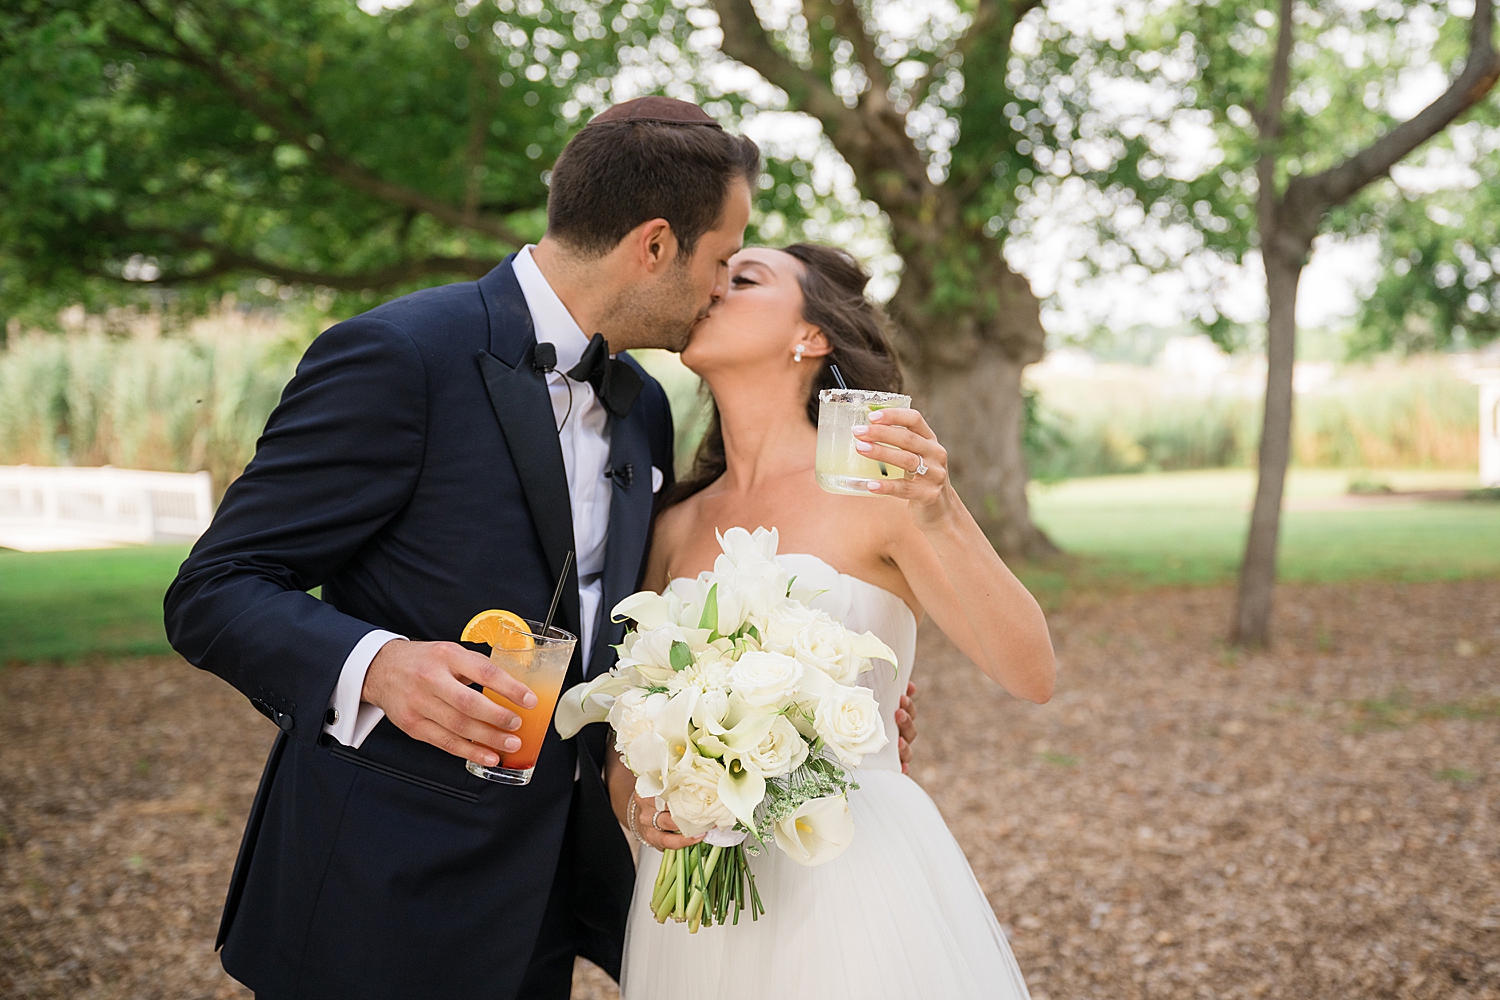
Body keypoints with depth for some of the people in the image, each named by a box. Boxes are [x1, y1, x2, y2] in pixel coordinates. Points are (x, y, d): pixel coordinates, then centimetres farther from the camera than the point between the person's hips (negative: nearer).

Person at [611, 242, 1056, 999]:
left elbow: (1031, 676, -14)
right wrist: (637, 799, -9)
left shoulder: (879, 479, -7)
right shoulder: (676, 523, 5)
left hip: (851, 880, -4)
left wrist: (937, 521, -27)